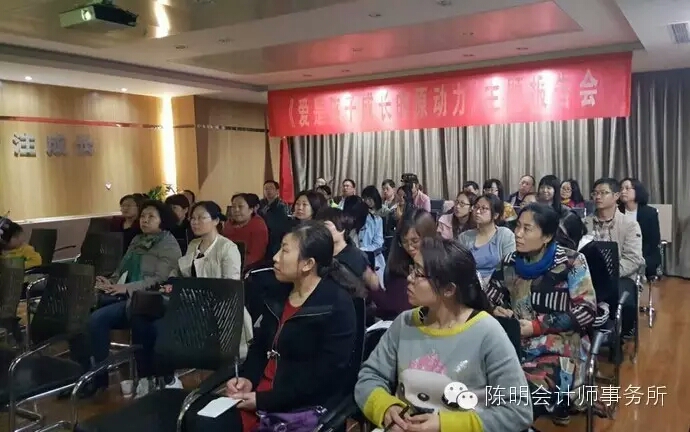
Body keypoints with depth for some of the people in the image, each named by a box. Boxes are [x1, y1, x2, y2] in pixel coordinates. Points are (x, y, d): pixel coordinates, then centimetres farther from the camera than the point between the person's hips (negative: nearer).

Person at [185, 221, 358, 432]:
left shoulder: (337, 307, -13)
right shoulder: (278, 294, 11)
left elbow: (325, 377, -18)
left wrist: (264, 401, -18)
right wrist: (247, 378, -2)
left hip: (305, 408, -7)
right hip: (257, 393, 7)